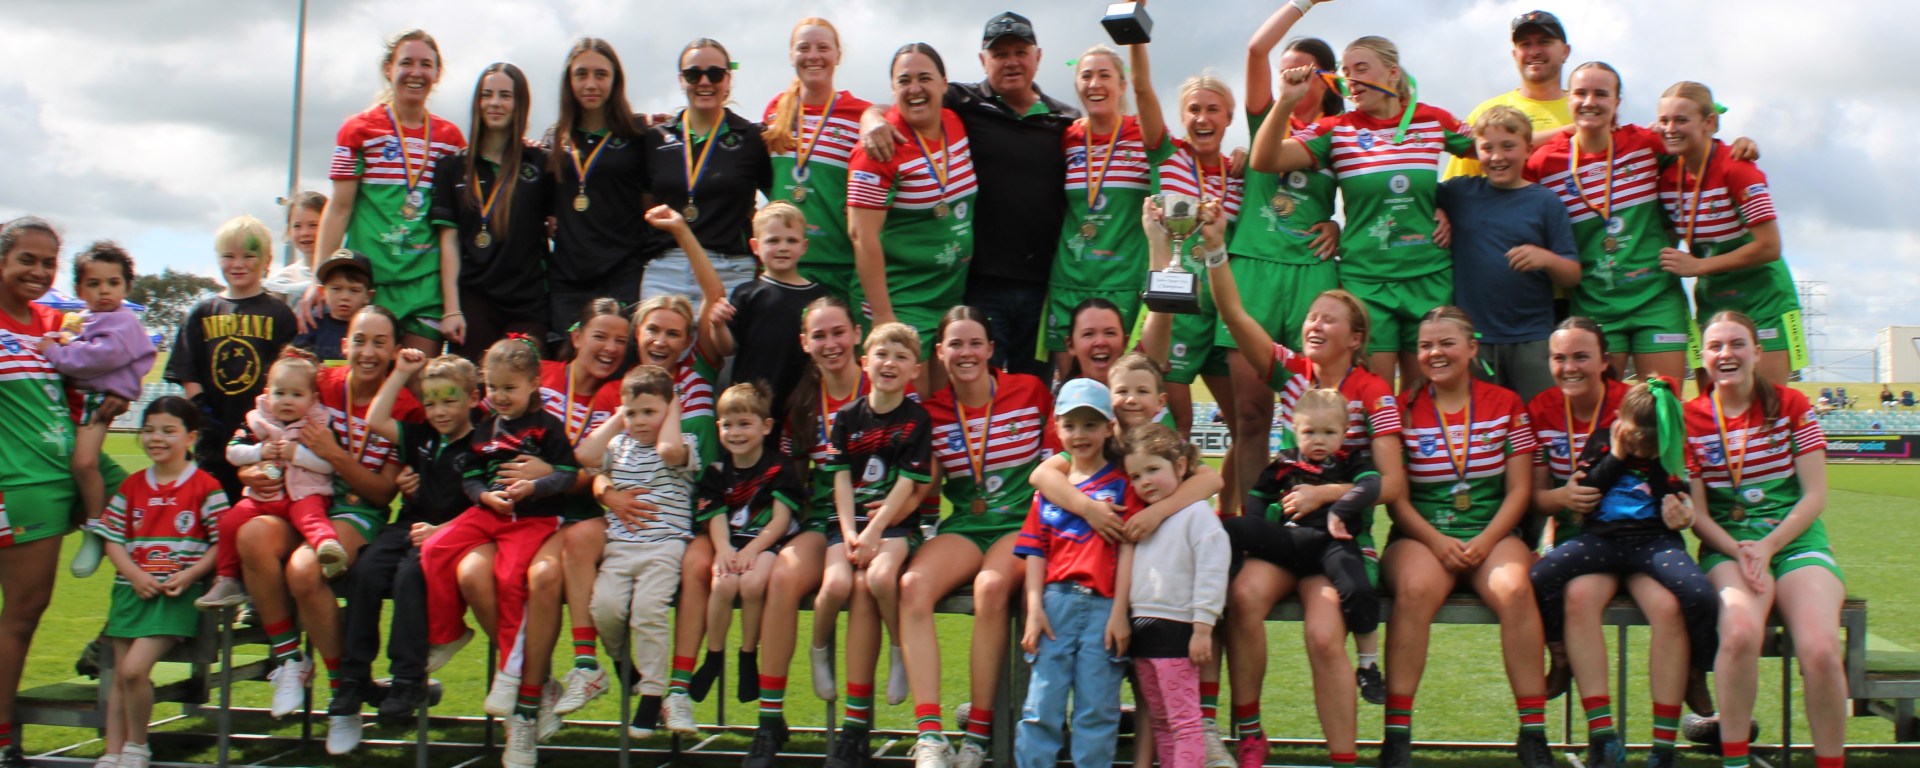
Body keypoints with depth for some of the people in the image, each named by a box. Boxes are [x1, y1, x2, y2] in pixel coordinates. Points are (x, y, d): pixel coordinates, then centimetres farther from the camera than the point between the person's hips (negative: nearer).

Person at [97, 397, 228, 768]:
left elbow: (223, 542, -6)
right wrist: (135, 575, -8)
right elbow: (113, 539, 8)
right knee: (120, 675, 6)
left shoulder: (205, 487, -4)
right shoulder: (131, 487, 11)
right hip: (133, 589, 6)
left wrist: (190, 575, -17)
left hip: (178, 593, -5)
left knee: (134, 669, -18)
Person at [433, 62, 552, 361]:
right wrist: (451, 309, -3)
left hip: (528, 305, 0)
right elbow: (448, 239, 4)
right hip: (474, 303, 0)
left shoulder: (541, 164, 9)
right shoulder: (454, 166, 11)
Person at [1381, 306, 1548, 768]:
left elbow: (1519, 490, 4)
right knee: (1414, 590, -34)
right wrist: (1437, 542, -14)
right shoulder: (1403, 410, 7)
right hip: (1421, 534, -1)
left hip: (1492, 533, 1)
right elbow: (1396, 497, 2)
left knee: (1514, 590, -32)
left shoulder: (1506, 405, 9)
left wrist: (1484, 542, -11)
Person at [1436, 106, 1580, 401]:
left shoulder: (1545, 201, 4)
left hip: (1532, 340, -1)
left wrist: (1547, 259, -17)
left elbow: (1573, 276, 3)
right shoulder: (1459, 192, 8)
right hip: (1472, 336, 1)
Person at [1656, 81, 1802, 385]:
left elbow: (1769, 247, -21)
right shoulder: (1667, 176, 0)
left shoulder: (1736, 169, -19)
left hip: (1762, 300, -6)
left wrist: (1698, 266, -18)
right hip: (1711, 304, 6)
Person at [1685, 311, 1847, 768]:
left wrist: (1768, 546, -13)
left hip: (1796, 539, 1)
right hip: (1728, 545, -1)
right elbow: (1697, 513, 3)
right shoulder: (1691, 418, 5)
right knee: (1740, 632, -35)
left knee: (1821, 651, -28)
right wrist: (1737, 552, -15)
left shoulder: (1791, 405, 6)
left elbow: (1815, 497, 1)